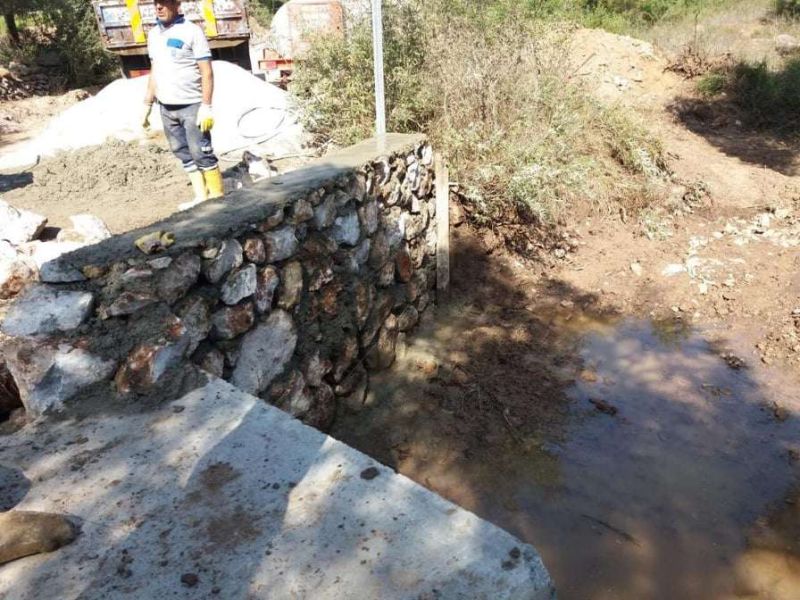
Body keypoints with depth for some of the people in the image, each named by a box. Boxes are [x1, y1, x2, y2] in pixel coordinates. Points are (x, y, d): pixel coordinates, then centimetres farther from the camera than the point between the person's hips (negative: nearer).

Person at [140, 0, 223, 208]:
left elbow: (207, 73, -11)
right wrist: (147, 104, 17)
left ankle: (218, 197, 4)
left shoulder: (192, 31, -7)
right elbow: (155, 72, 19)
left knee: (201, 153, -5)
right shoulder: (153, 34, 12)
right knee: (184, 154, 8)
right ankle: (201, 197, 15)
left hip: (192, 105, -7)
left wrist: (206, 106, -18)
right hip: (166, 108, 7)